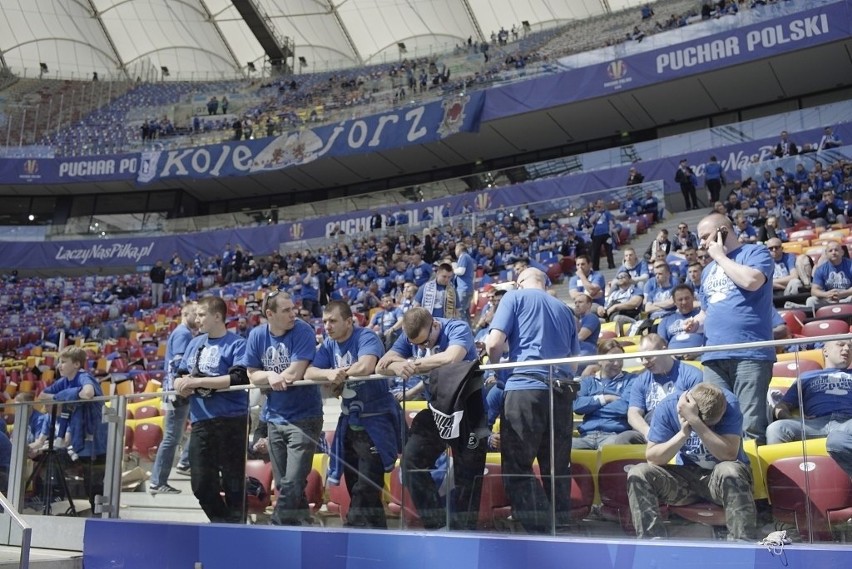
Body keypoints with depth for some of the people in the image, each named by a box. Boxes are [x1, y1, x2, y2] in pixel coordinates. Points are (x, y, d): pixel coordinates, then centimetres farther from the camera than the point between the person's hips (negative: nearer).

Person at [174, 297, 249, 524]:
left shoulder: (236, 344, -5)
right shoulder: (195, 343, 15)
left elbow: (238, 379, -18)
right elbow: (180, 376, 18)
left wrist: (198, 381, -16)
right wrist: (181, 384, -6)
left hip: (231, 422, -6)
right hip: (200, 422, 6)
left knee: (233, 483, 2)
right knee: (201, 484, 9)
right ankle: (222, 523, 28)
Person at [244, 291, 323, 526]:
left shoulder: (303, 331, -13)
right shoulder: (257, 335, 0)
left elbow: (295, 373, -20)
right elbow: (253, 376, 4)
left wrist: (267, 377, -6)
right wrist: (271, 376, -16)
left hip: (304, 417, -5)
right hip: (275, 417, 5)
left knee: (292, 485, -10)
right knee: (283, 485, 12)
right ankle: (302, 523, 26)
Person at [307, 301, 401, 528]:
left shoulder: (366, 337, -13)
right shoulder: (328, 346, 7)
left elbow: (365, 366, -31)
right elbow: (309, 373, -2)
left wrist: (339, 372, -12)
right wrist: (329, 373, -24)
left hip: (375, 420, -7)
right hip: (349, 421, 8)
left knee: (366, 489, -9)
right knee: (355, 486, 12)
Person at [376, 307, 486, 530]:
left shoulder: (457, 328, -18)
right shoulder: (409, 337, -2)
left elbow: (451, 358, -39)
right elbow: (381, 366, -8)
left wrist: (412, 364, -27)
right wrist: (398, 367, -32)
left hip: (468, 408, -5)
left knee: (467, 473, -2)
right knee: (411, 460, -2)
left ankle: (462, 530, 12)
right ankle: (435, 520, 8)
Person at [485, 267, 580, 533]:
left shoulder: (515, 297, 7)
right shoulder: (564, 309, 23)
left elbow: (494, 343, -4)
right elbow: (574, 357, 22)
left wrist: (495, 366, 14)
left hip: (526, 387, -6)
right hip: (562, 391, 6)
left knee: (517, 467, -2)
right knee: (557, 468, 11)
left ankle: (542, 532, -9)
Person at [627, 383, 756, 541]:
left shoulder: (728, 403, -18)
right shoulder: (668, 406, -13)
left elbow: (729, 454, -29)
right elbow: (651, 458, -14)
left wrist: (695, 421, -36)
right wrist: (683, 433, -28)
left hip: (721, 477, -2)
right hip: (686, 475, 2)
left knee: (729, 470, -38)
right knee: (638, 473, -22)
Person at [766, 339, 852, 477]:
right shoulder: (807, 376, 34)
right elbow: (780, 407, 24)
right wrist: (792, 421, -1)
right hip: (817, 423, 2)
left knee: (837, 440, -42)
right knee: (776, 429, -32)